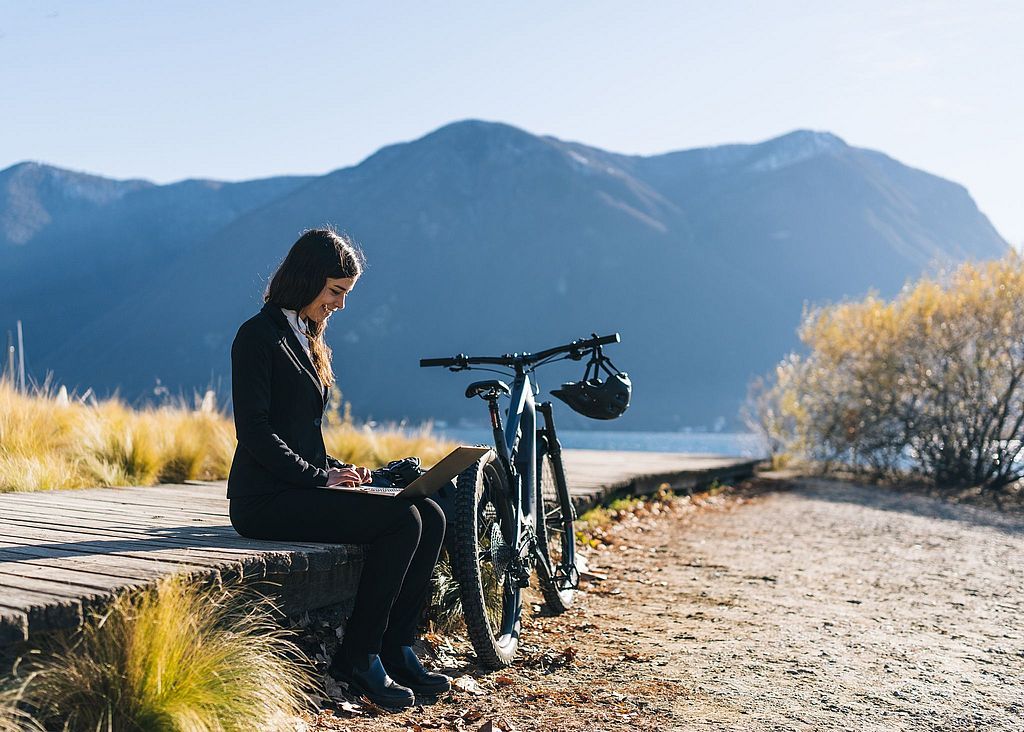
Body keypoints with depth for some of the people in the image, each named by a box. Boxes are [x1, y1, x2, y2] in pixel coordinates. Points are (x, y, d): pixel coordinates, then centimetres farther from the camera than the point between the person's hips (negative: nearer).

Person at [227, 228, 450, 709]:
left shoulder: (306, 339, 19)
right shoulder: (259, 335, -8)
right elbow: (254, 432, -16)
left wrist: (340, 469, 6)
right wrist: (322, 477, -15)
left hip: (304, 486, 9)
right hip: (266, 499, -8)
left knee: (431, 516, -7)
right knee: (401, 520, -23)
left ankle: (395, 648, -3)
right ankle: (359, 658, -13)